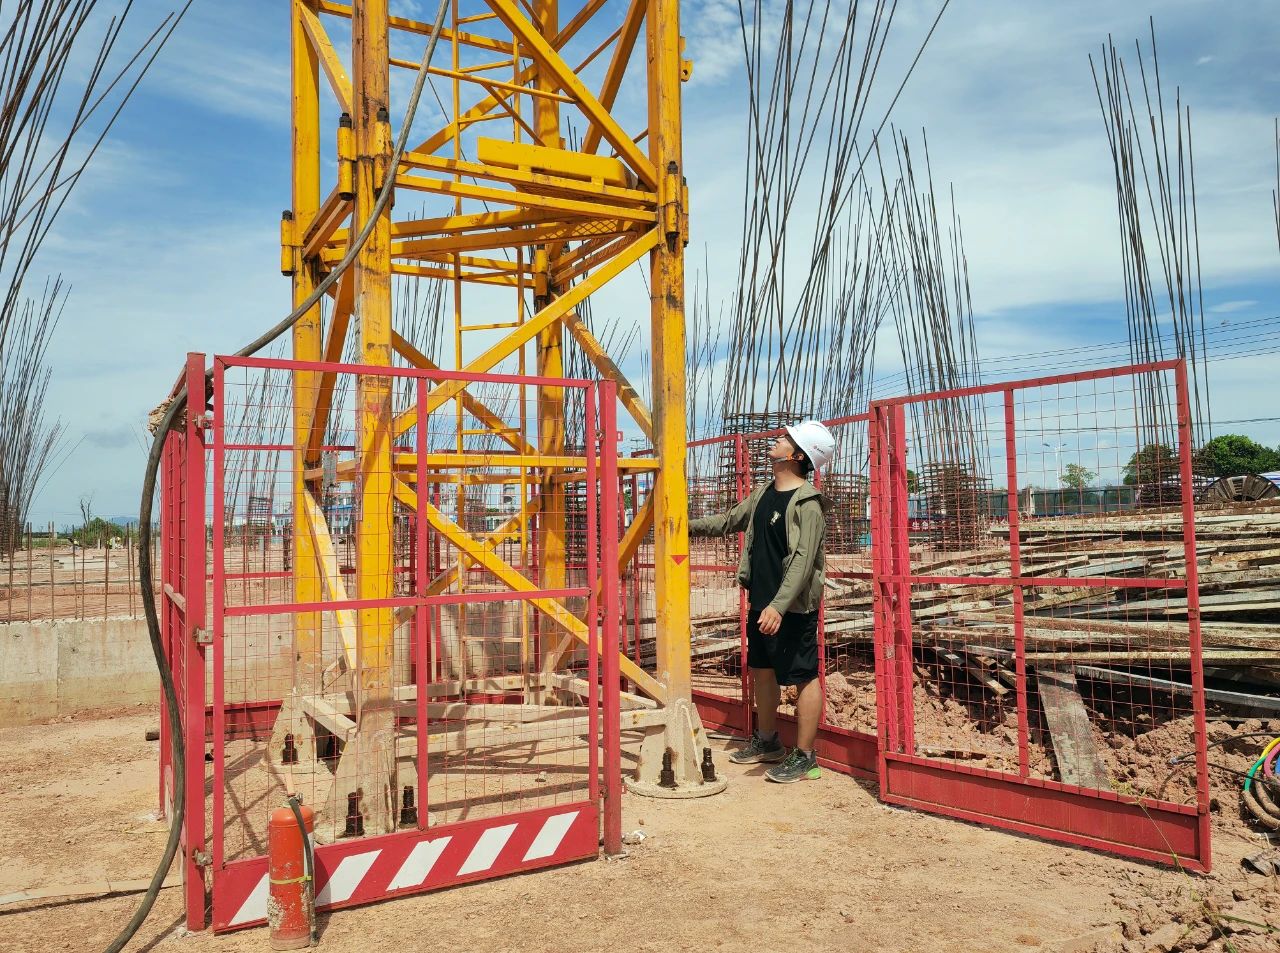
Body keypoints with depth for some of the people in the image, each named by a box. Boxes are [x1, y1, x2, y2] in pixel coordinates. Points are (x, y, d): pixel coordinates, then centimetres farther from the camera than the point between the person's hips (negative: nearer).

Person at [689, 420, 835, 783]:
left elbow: (804, 560, -24)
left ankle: (804, 757, 11)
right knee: (762, 670, 18)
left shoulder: (808, 503, -16)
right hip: (760, 602, 9)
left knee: (803, 676, 0)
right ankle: (766, 741, 35)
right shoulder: (763, 493, 10)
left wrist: (779, 606, -31)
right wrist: (689, 525, 20)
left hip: (793, 607, -9)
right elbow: (730, 520, 24)